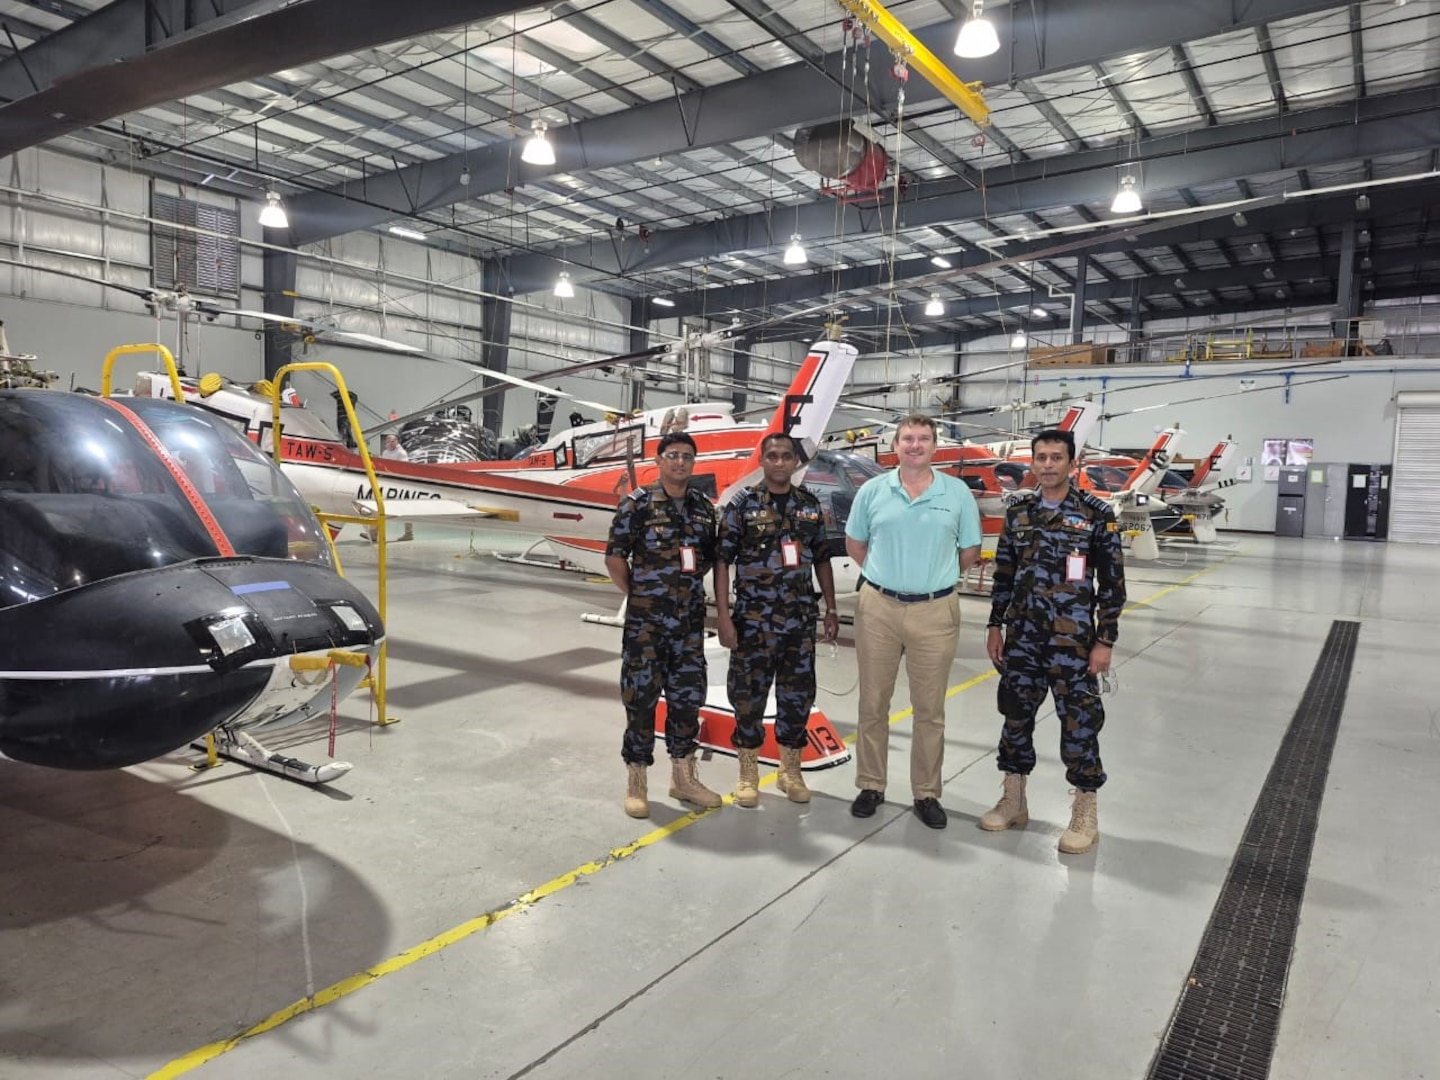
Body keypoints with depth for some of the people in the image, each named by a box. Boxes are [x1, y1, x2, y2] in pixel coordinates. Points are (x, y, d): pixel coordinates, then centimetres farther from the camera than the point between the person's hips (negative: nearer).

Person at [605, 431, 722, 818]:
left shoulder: (704, 506, 7)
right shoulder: (637, 503, -7)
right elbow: (614, 557, -4)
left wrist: (690, 586, 8)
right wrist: (637, 594, 0)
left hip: (690, 620, 5)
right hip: (645, 621, -5)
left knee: (688, 696, 11)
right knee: (641, 697, 2)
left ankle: (683, 776, 25)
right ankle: (636, 782, 15)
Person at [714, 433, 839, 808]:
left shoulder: (810, 505, 8)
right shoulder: (743, 504, -4)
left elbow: (822, 560, 14)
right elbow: (722, 561, -5)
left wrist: (831, 609, 10)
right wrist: (724, 616, -11)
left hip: (800, 618, 3)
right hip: (753, 618, -3)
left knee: (798, 693, 9)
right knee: (748, 693, 5)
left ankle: (790, 770, 26)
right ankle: (748, 772, 20)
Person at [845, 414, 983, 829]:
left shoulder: (957, 492, 0)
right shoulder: (873, 490, 2)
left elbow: (970, 551, 8)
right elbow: (854, 543, 13)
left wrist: (935, 577, 8)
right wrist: (884, 576, 9)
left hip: (935, 612, -1)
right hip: (878, 608, 1)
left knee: (930, 709, 8)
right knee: (873, 703, 9)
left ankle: (927, 794, 21)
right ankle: (870, 786, 23)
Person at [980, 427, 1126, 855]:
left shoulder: (1096, 514, -6)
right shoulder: (1018, 512, 6)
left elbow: (1112, 583, -5)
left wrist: (1105, 641, -9)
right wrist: (995, 626, 7)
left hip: (1074, 640, -4)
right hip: (1022, 636, 4)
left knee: (1079, 720, 3)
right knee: (1016, 713, 12)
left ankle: (1085, 815, 19)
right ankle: (1013, 801, 29)